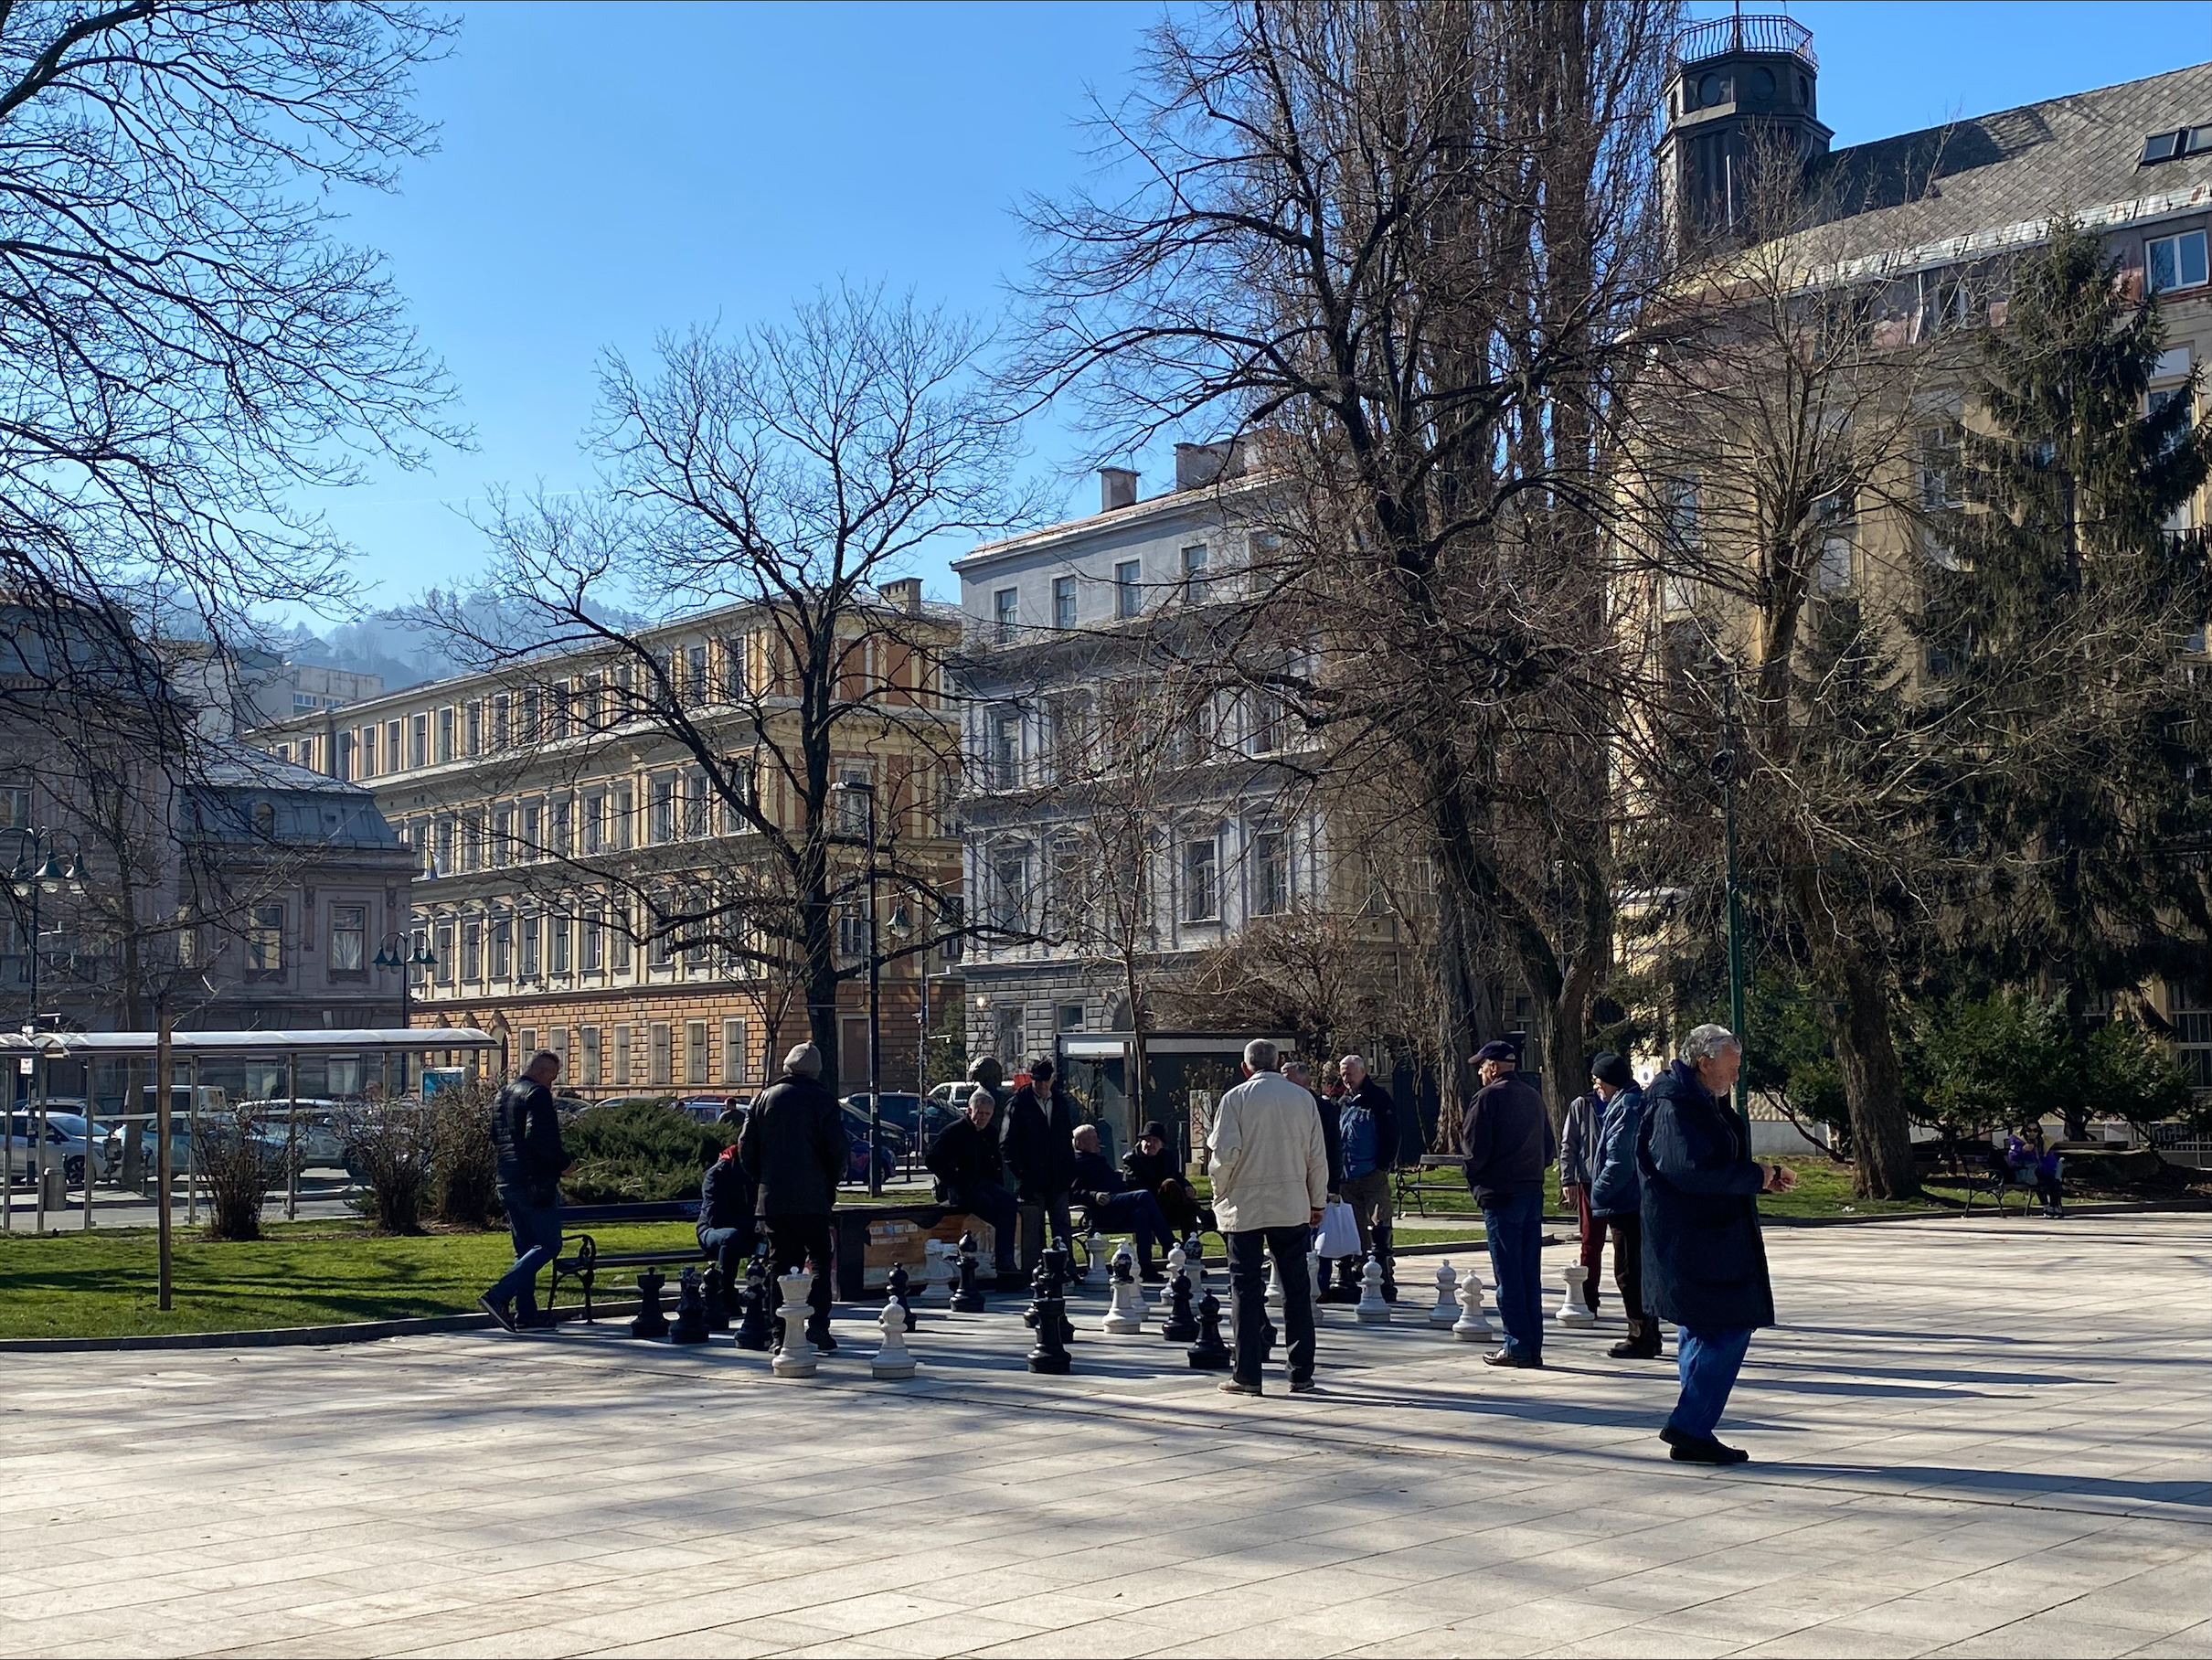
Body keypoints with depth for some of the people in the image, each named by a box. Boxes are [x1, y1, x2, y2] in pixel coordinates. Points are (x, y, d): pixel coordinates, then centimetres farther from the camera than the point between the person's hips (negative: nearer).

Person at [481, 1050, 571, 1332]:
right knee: (548, 1245, -6)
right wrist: (562, 1162, -12)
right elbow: (538, 1137, -23)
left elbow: (495, 1140, 25)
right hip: (536, 1182, -9)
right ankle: (499, 1295, -18)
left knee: (525, 1247, 14)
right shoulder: (538, 1095, -11)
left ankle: (525, 1312, 12)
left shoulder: (501, 1097, 18)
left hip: (507, 1182, 9)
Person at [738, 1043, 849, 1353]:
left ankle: (782, 1333, 3)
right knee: (820, 1260, 6)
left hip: (772, 1199, 3)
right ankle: (818, 1325, -8)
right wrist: (830, 1183, 9)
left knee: (780, 1264, 7)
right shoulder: (823, 1100, -3)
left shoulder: (766, 1098, 6)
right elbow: (840, 1150, -7)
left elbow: (746, 1147, 6)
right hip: (812, 1199, -3)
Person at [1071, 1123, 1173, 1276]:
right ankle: (1170, 1245, -26)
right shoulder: (1076, 1162, 7)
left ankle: (1145, 1266, -35)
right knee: (1143, 1196, -27)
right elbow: (1074, 1191, -8)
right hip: (1102, 1209, -8)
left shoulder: (1098, 1159, 35)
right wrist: (1094, 1195, -23)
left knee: (1141, 1213, -28)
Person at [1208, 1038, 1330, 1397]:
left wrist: (1220, 1192, 4)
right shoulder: (1303, 1098, 4)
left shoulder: (1236, 1098, -6)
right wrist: (1317, 1202, 15)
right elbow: (1317, 1156, 6)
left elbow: (1225, 1154, -12)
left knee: (1247, 1290, 3)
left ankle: (1247, 1374, 3)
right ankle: (1301, 1374, 9)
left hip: (1245, 1206, -2)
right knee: (1297, 1289, 7)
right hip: (1292, 1206, 3)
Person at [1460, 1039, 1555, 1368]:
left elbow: (1474, 1150, -13)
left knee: (1508, 1275, -3)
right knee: (1531, 1273, 10)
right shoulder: (1534, 1097, 13)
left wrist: (1474, 1178, 6)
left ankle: (1517, 1346, -3)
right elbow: (1550, 1150, 17)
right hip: (1533, 1192, 7)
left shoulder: (1487, 1097, -9)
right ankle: (1534, 1347, 12)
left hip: (1500, 1194, -7)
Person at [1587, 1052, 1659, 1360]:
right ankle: (1648, 1335, 22)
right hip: (1641, 1203, 11)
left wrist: (1598, 1194, -14)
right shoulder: (1640, 1102, 16)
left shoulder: (1626, 1107, -16)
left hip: (1626, 1204, -11)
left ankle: (1641, 1338, 0)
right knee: (1640, 1270, 16)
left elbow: (1618, 1160, -20)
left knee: (1628, 1272, -4)